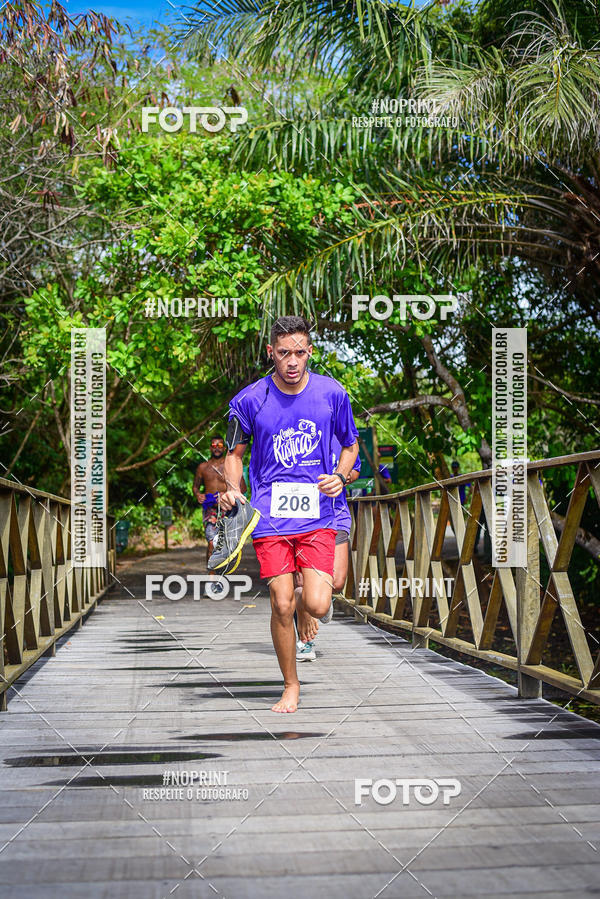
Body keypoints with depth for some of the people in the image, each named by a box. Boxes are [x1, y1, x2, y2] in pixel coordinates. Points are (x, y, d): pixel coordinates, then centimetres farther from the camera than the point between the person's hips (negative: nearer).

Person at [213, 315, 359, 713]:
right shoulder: (249, 400, -2)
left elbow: (351, 445, 14)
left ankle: (311, 607, 28)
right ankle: (291, 685, 18)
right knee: (283, 606, -4)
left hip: (317, 513, 0)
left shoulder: (332, 394, 0)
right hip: (269, 515, 0)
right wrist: (232, 489, -7)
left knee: (316, 605, -12)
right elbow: (236, 452, 12)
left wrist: (340, 477, -5)